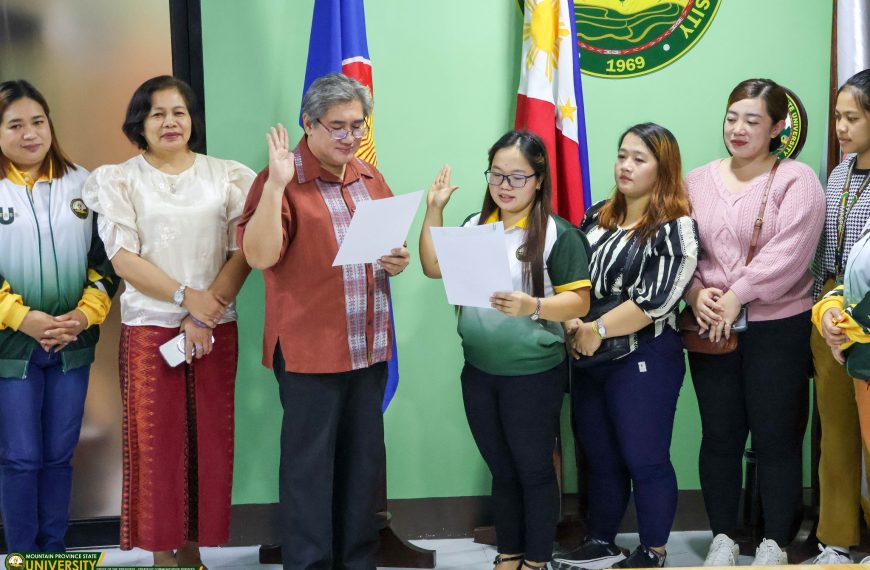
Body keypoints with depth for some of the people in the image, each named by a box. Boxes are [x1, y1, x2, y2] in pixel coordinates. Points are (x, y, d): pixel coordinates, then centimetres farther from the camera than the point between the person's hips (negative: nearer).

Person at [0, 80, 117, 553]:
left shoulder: (82, 184, 5)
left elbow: (103, 260, 6)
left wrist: (84, 314, -9)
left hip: (73, 344, 2)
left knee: (59, 456, 10)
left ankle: (55, 550, 22)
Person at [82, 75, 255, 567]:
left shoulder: (227, 176, 6)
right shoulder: (119, 180, 2)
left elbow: (243, 251, 1)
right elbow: (123, 258, -6)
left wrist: (205, 317, -10)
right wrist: (186, 297, -15)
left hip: (216, 326, 2)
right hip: (150, 327, -2)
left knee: (209, 439, 3)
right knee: (156, 440, -1)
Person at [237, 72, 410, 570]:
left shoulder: (369, 178, 11)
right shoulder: (282, 178, -9)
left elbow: (390, 243, 25)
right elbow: (260, 256, -19)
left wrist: (397, 261, 2)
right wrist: (276, 183, -26)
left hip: (370, 346, 7)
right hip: (309, 349, -6)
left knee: (364, 458, 13)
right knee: (310, 463, 1)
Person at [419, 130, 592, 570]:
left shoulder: (558, 234, -11)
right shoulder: (475, 226, 6)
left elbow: (579, 302, -13)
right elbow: (434, 269, 7)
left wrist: (532, 307, -30)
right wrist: (434, 210, 1)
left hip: (534, 374, -5)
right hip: (478, 372, 5)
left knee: (534, 469, 9)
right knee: (501, 469, 17)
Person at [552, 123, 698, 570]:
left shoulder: (675, 229, -10)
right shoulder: (598, 217, 10)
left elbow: (656, 299, -19)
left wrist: (596, 330, -17)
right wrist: (571, 323, -8)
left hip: (643, 363, -6)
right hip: (588, 361, 6)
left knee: (645, 462, 2)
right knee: (600, 459, 15)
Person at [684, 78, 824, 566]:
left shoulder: (796, 180, -5)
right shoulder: (698, 181, 9)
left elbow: (787, 255, -15)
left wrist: (735, 297, -17)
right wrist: (696, 294, -10)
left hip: (778, 329, -4)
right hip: (711, 329, 4)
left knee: (776, 438, 2)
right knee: (719, 436, 10)